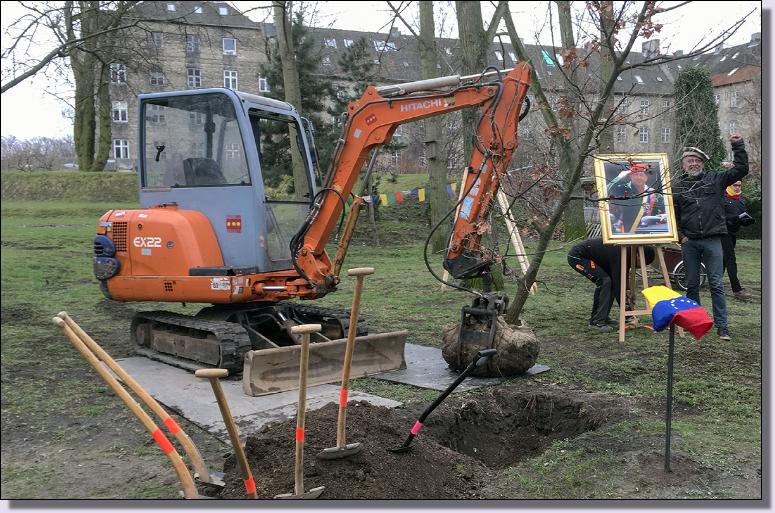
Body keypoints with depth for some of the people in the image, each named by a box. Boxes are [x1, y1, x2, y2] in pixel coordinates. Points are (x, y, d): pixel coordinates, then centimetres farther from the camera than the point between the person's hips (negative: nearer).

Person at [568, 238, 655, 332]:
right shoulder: (619, 255, -24)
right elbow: (617, 284, -22)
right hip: (576, 256, -10)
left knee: (610, 280, 8)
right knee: (604, 281, -19)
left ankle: (596, 316, 15)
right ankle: (597, 322, -15)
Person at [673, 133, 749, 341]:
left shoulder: (715, 179, 7)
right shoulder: (677, 187, 7)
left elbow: (741, 169, 1)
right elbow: (673, 215, 9)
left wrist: (738, 146, -4)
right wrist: (680, 236, -1)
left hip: (712, 240, -1)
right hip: (689, 242, 2)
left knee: (716, 284, -3)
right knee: (692, 284, 9)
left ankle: (722, 326, 0)